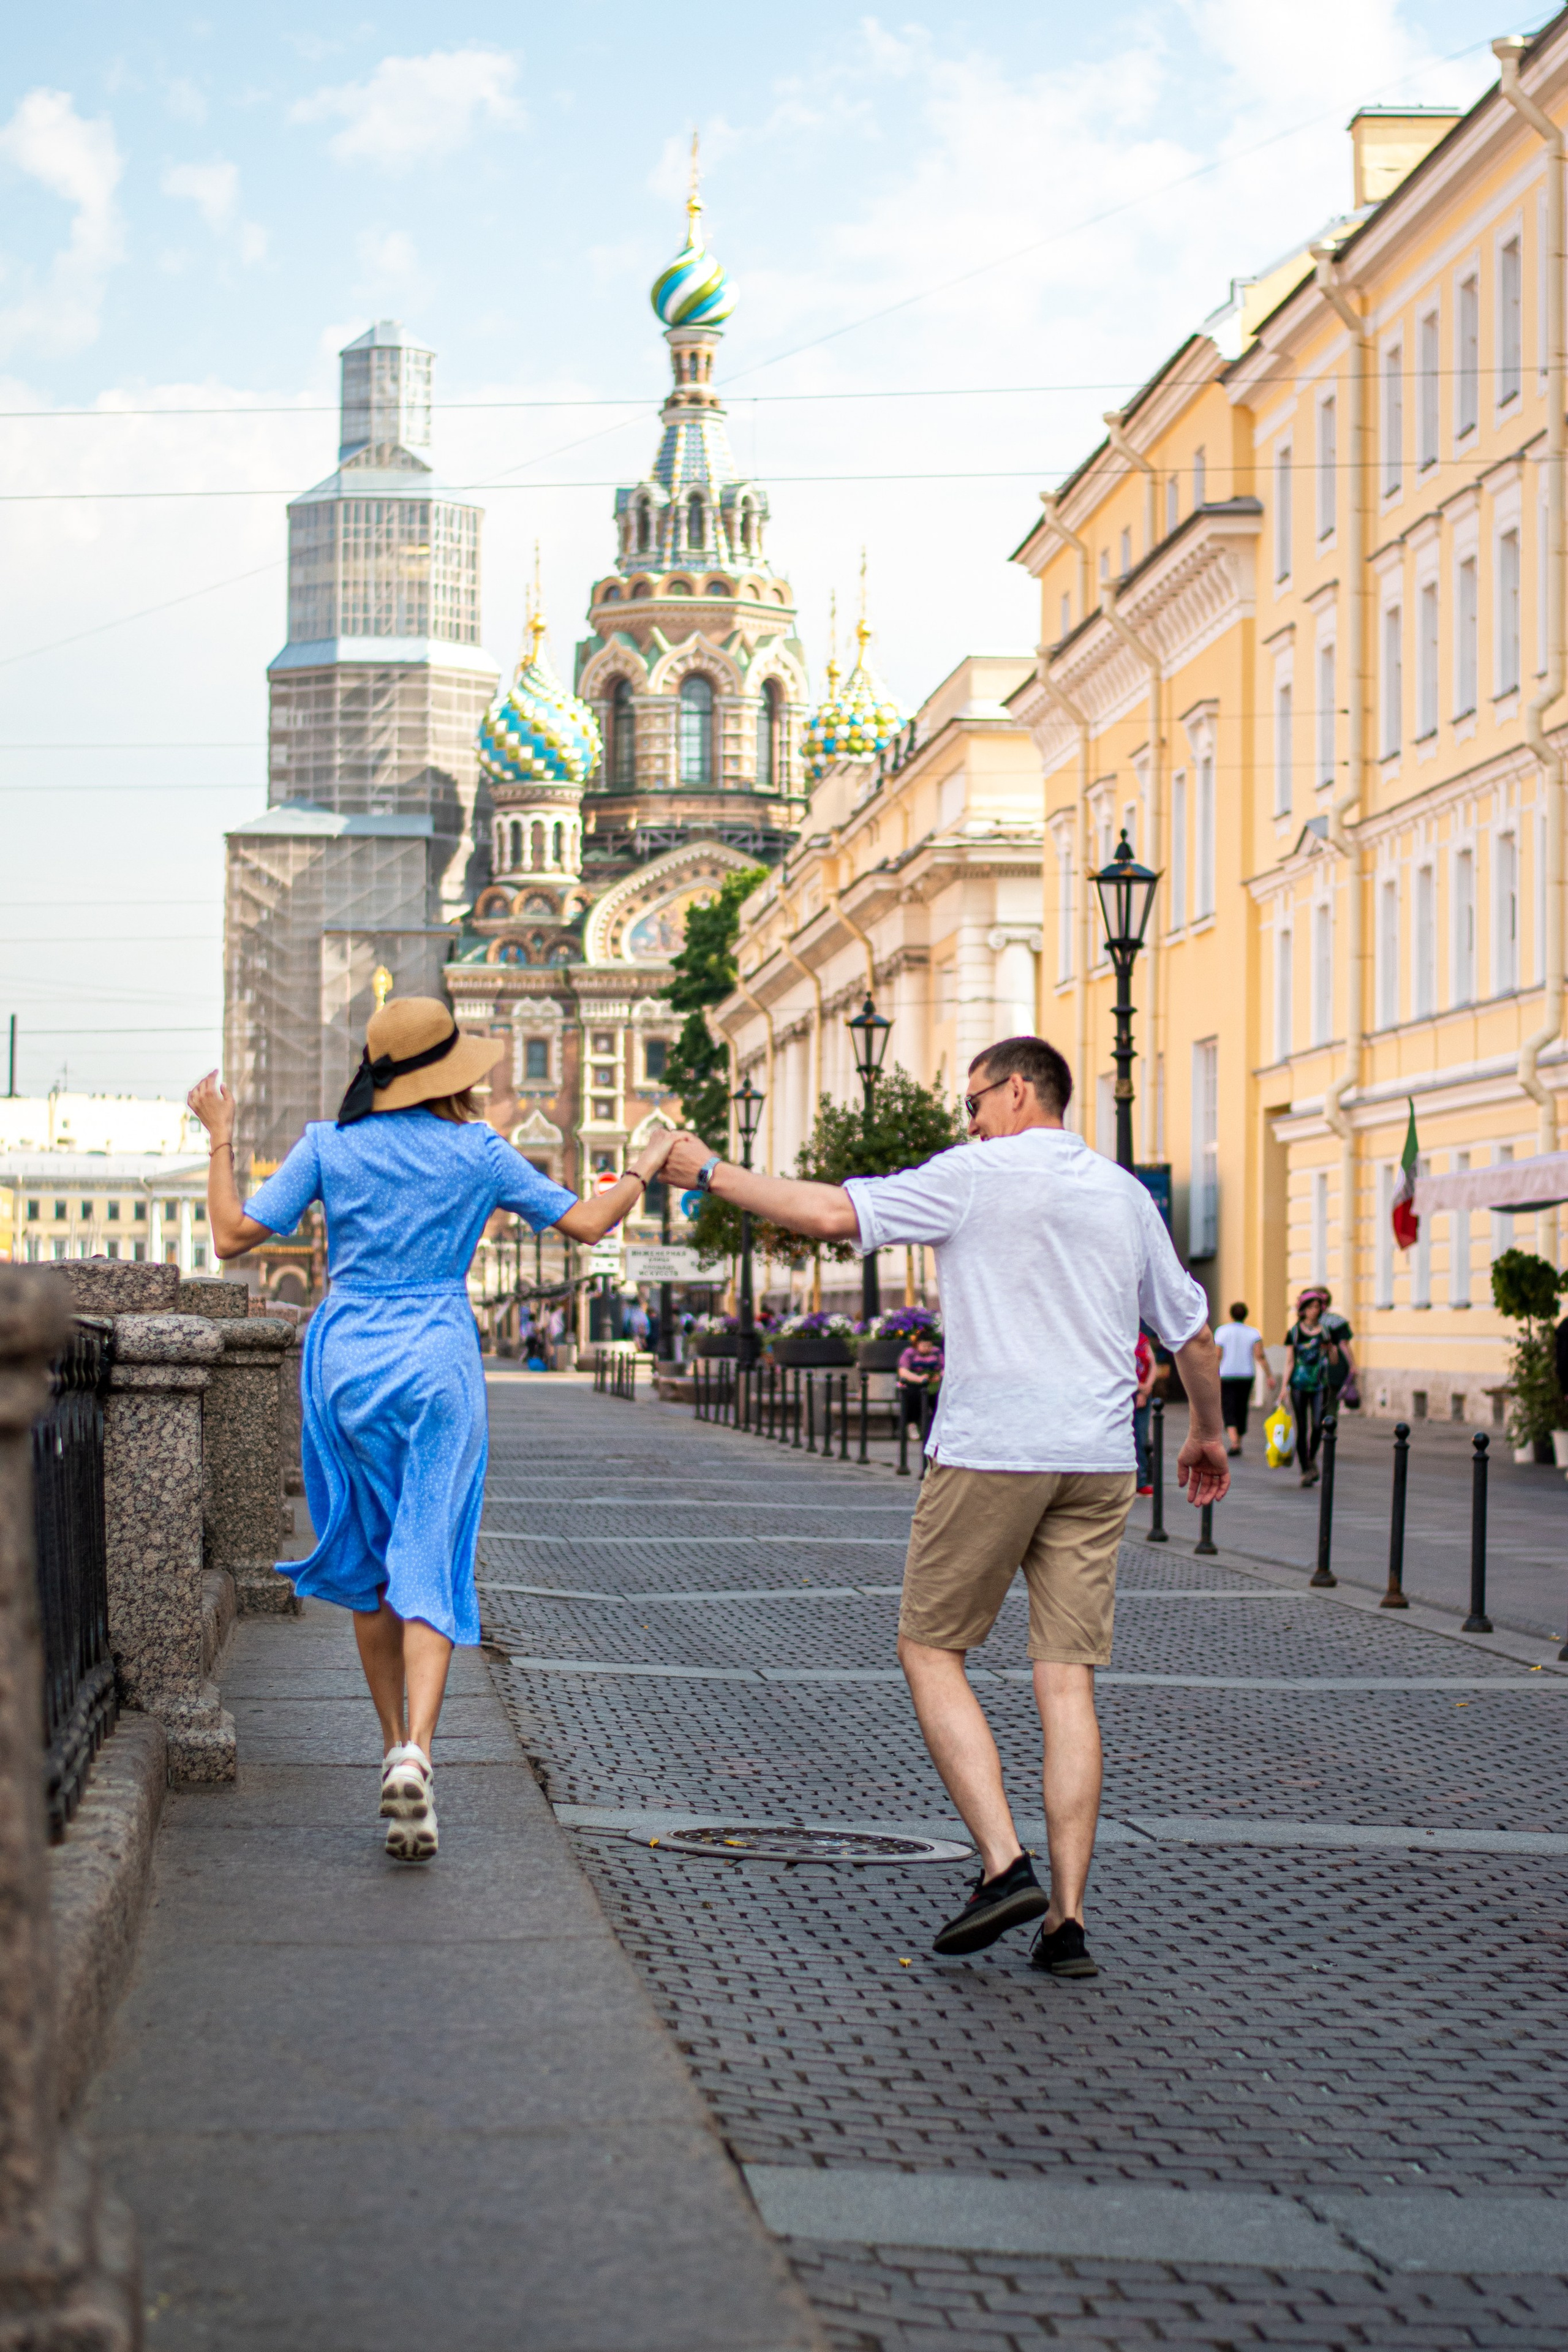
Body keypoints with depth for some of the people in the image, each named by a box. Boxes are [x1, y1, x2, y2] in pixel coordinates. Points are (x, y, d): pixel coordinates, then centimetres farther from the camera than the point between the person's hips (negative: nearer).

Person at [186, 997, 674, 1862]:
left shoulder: (328, 1146, 0)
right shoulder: (476, 1151, -1)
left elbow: (233, 1236, -1)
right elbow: (586, 1222, 5)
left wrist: (220, 1138, 12)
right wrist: (642, 1169, 23)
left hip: (345, 1360, 2)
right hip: (437, 1362, -2)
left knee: (367, 1563, 16)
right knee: (428, 1566, -4)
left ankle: (395, 1744, 22)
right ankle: (416, 1752, -22)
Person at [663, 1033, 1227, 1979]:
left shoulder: (978, 1174, -3)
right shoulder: (1126, 1195, 14)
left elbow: (835, 1214, -10)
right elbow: (1194, 1332, 21)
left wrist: (713, 1174, 2)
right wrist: (1209, 1432, 37)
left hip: (991, 1452, -5)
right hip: (1099, 1463, 5)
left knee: (931, 1652, 8)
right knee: (1068, 1681, 4)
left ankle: (1006, 1865, -6)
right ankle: (1066, 1921, -1)